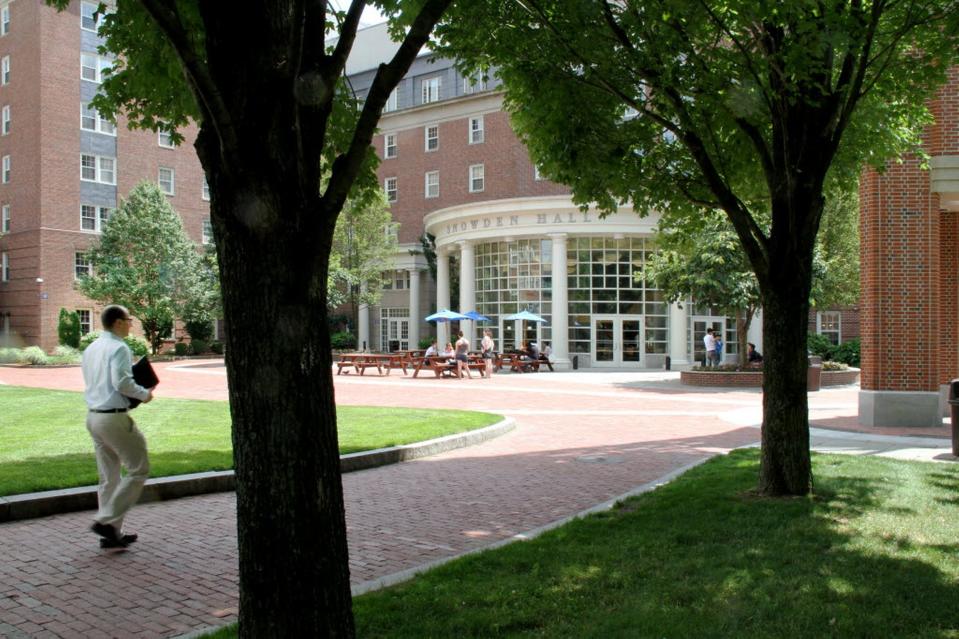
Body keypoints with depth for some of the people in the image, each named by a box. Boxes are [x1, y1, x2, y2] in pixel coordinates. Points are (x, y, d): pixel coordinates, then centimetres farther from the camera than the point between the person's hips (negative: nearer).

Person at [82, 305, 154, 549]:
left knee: (108, 477, 13)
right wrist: (144, 394, -8)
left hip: (93, 416, 9)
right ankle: (106, 520, -4)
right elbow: (122, 382, -24)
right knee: (138, 470, 1)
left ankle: (112, 533, 18)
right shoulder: (119, 348, -13)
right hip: (114, 417, -9)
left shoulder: (90, 349, 13)